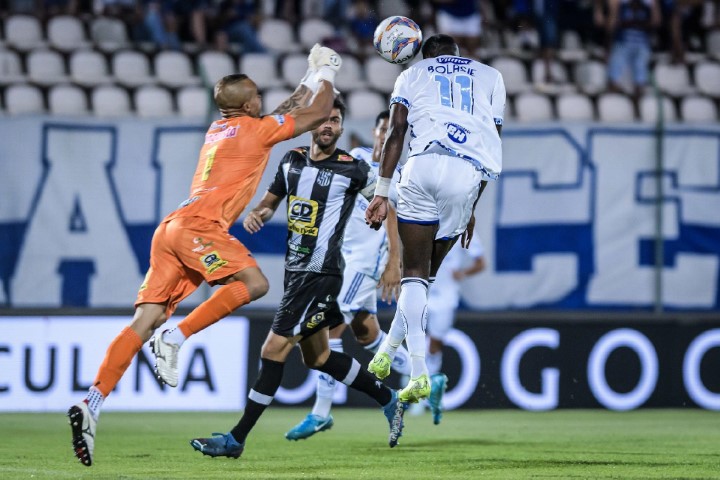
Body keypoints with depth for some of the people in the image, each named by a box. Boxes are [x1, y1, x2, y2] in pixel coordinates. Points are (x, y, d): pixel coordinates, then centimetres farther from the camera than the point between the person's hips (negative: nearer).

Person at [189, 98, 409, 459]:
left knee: (273, 351, -10)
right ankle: (388, 400, 34)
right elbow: (271, 200, 20)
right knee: (317, 357, 17)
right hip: (295, 270, 8)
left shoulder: (352, 169, -9)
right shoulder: (292, 161, 8)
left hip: (321, 275, -8)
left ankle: (236, 439, -6)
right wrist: (256, 214, -3)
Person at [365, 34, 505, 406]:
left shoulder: (413, 74, 23)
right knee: (428, 271, 16)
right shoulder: (490, 77, 30)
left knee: (415, 271, 3)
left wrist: (381, 193, 5)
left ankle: (419, 371, -10)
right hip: (469, 175, 2)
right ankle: (388, 351, 22)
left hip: (425, 164, -1)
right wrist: (471, 208, 28)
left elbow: (396, 132, 9)